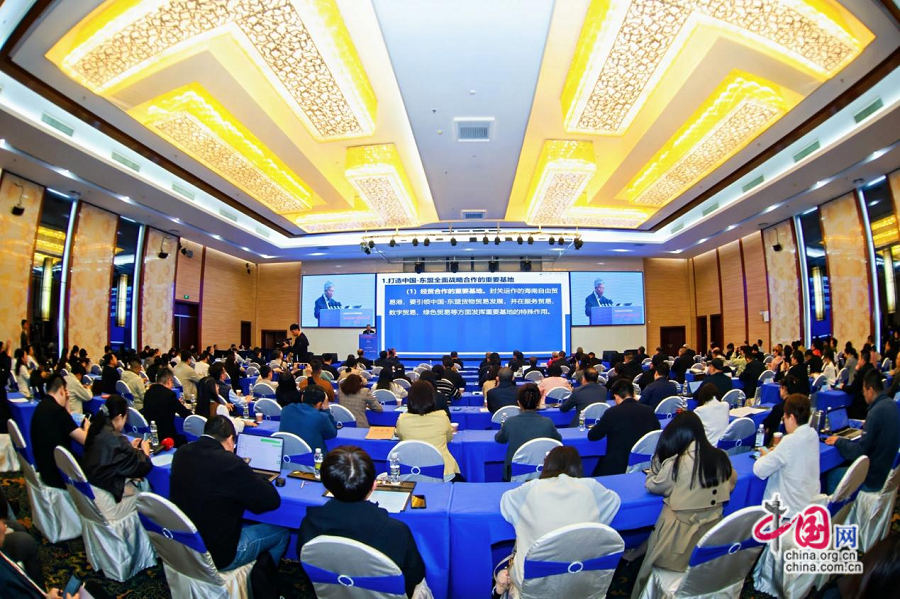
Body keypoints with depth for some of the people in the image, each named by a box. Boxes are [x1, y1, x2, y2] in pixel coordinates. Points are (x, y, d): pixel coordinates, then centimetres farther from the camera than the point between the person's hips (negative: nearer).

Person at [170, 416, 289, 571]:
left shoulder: (181, 452, -7)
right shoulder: (230, 462, -28)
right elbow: (273, 501, -20)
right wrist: (251, 477, -4)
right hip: (217, 553, -7)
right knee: (282, 532, 13)